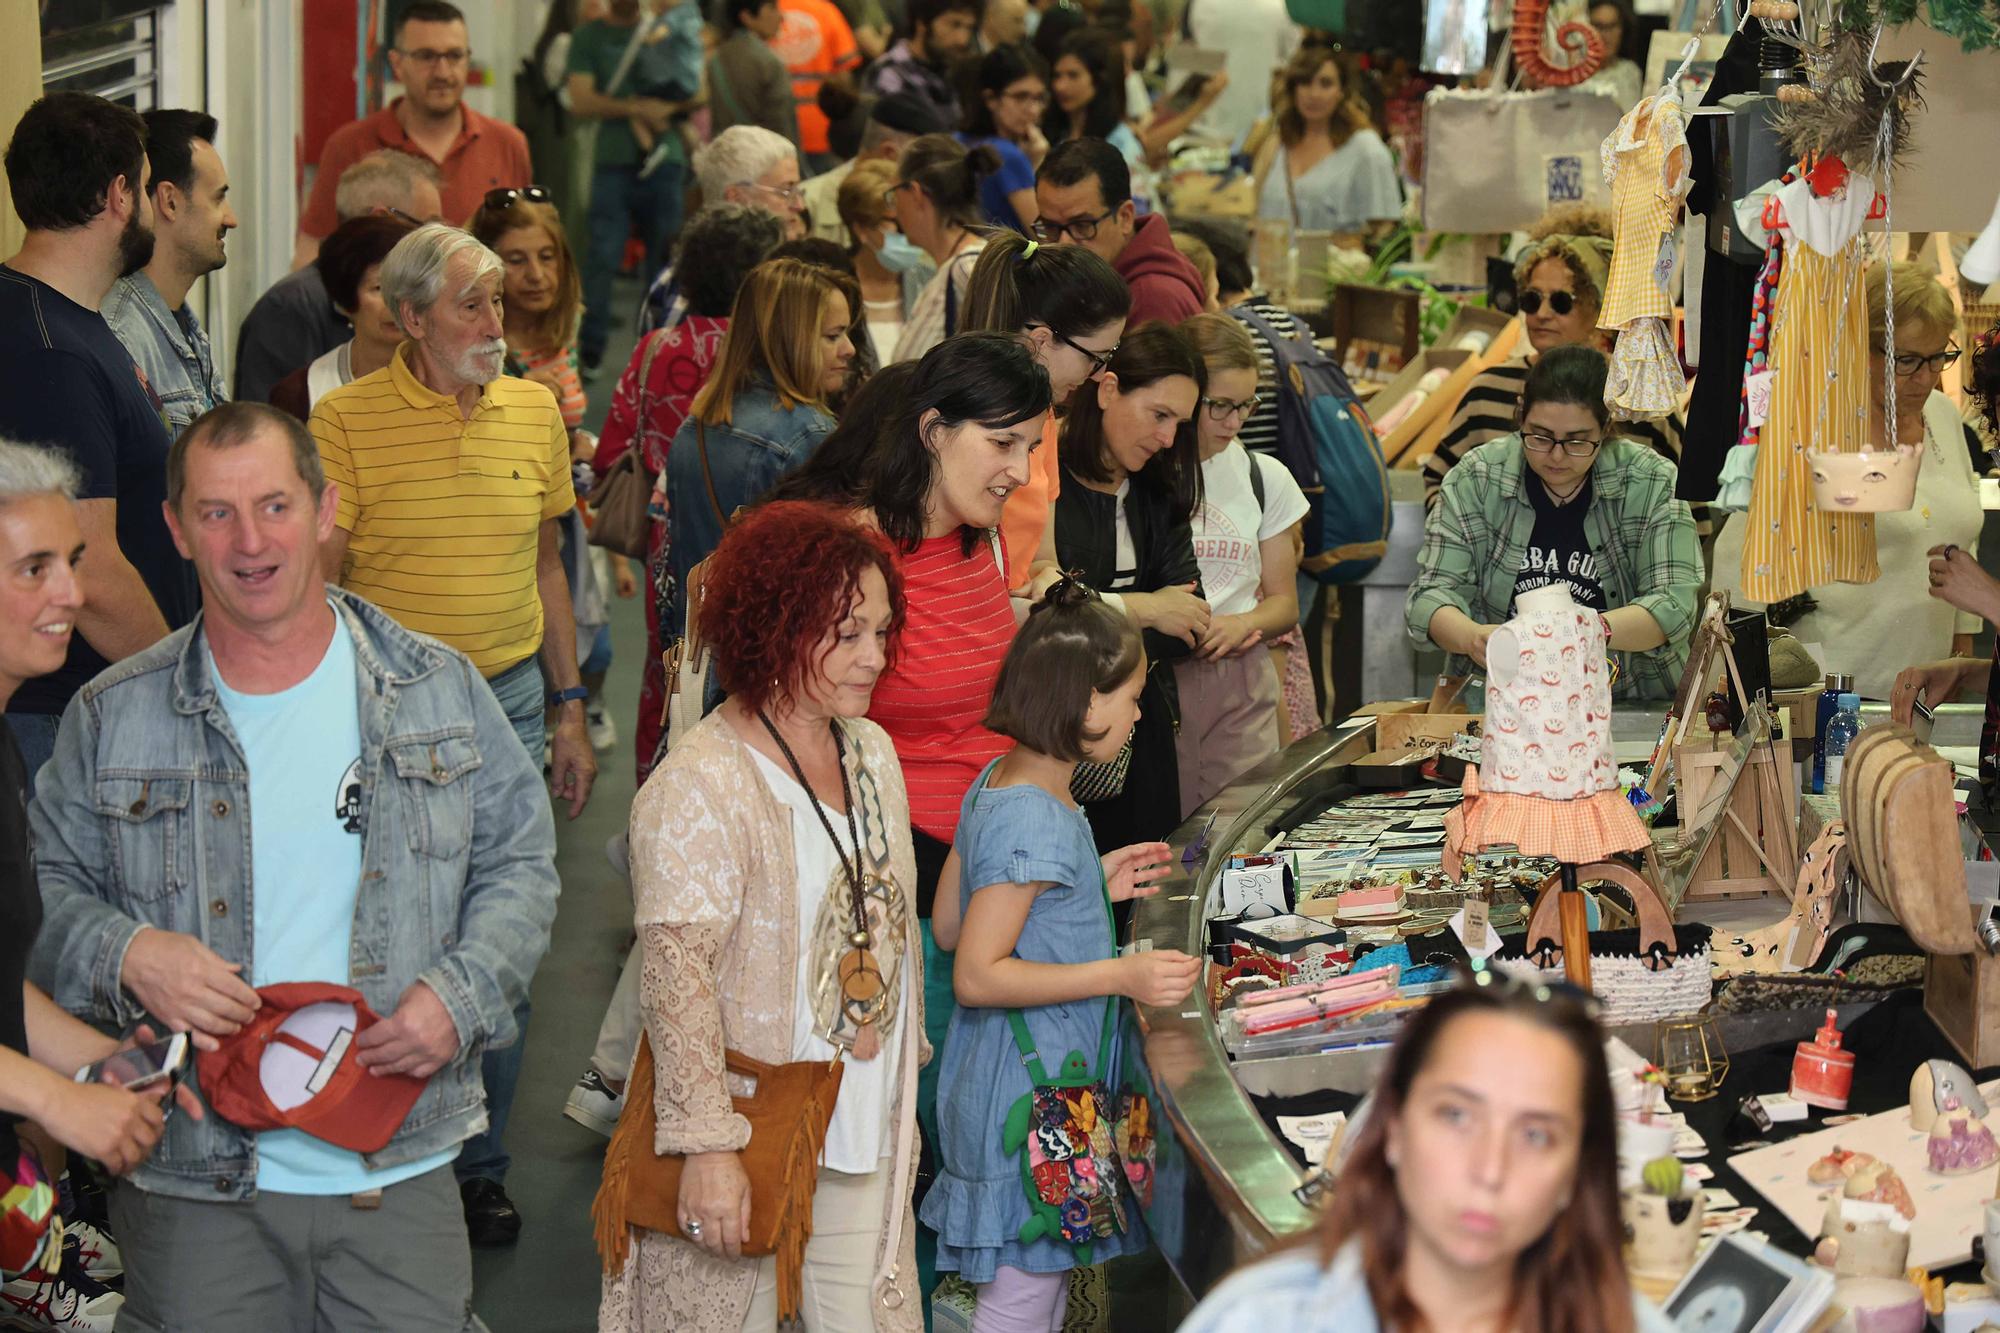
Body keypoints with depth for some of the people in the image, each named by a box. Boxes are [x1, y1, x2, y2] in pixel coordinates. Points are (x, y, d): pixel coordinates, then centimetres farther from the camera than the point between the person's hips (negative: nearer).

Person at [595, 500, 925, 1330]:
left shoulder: (872, 752, 8)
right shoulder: (699, 787, -18)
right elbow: (677, 975, -20)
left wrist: (905, 1082, 22)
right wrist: (708, 1144, -22)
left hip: (865, 1137, 7)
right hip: (743, 1150, -7)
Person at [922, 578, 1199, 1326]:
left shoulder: (995, 783, 6)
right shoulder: (1036, 822, -24)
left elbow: (950, 925, 13)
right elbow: (976, 975, -25)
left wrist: (1094, 885, 12)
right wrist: (1120, 976, -29)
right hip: (1033, 1090, -10)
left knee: (1050, 1273, 19)